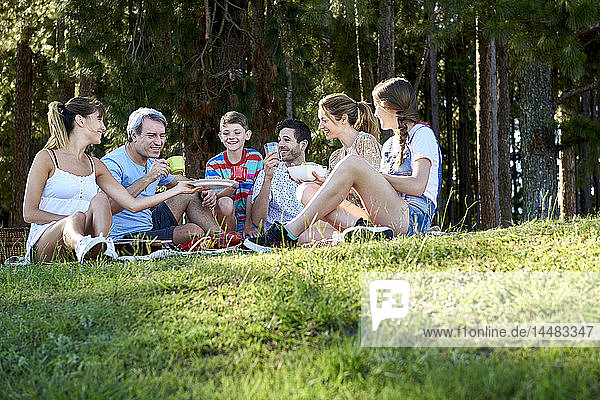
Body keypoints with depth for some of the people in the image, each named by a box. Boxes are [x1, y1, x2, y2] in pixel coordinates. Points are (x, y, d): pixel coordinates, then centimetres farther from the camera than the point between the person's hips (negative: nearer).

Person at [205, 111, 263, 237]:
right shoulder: (213, 164, -3)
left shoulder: (256, 158, 0)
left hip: (251, 219, 0)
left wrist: (248, 223, -12)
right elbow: (217, 198, -15)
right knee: (224, 203, -32)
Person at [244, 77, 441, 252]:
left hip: (413, 218, -8)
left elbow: (418, 186, -12)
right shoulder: (390, 144, 29)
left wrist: (375, 175, -6)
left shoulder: (422, 133, 4)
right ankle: (361, 227, -32)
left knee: (353, 162, -26)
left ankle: (289, 233, -30)